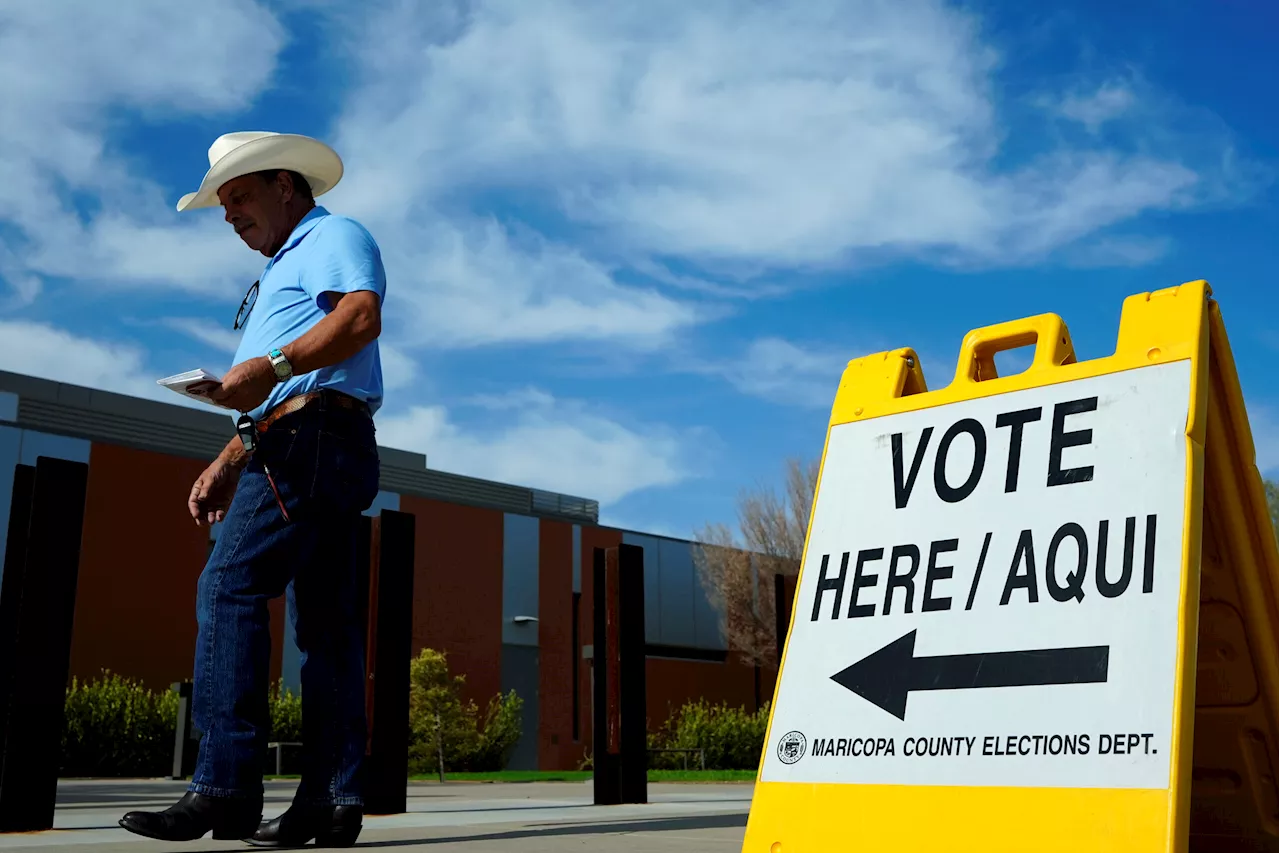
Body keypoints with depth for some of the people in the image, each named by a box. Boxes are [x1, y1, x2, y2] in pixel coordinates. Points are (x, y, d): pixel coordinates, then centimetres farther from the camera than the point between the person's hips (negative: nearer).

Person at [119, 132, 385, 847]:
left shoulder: (333, 236, 5)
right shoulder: (281, 273, 34)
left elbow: (362, 315, -18)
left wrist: (272, 365, -29)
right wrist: (228, 466, 21)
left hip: (311, 438, -10)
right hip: (315, 452, 10)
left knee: (230, 589, -17)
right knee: (325, 621, 3)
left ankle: (225, 788, -19)